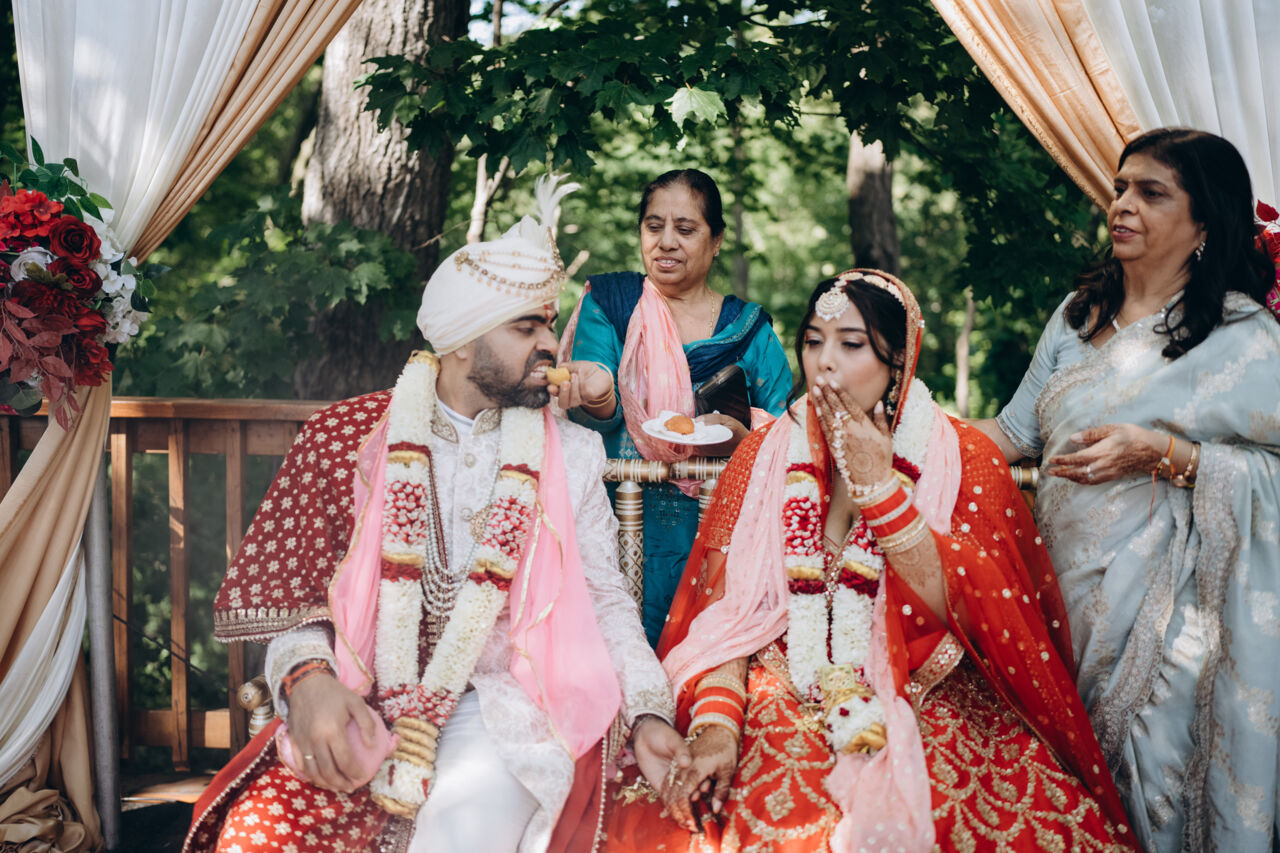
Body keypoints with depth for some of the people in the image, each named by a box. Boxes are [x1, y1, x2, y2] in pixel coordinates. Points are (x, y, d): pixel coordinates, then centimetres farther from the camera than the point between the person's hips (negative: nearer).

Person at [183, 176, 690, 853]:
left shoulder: (570, 456, 11)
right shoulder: (359, 440, 6)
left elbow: (604, 600, 10)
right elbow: (300, 592, 5)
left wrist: (647, 716, -6)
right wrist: (309, 677, -16)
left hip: (510, 706, 0)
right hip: (371, 702, 1)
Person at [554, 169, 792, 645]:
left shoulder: (748, 328, 10)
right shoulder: (609, 302, 8)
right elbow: (597, 416, -4)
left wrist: (742, 437, -15)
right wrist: (596, 397, -27)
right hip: (624, 515, 0)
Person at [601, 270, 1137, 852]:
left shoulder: (965, 459, 1)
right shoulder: (763, 455, 6)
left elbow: (964, 610, -11)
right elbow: (723, 614, -1)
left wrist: (878, 482, -12)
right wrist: (716, 728, -17)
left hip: (927, 707, 0)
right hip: (783, 702, 1)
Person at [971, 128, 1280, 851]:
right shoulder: (1080, 313, 10)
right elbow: (1020, 431, 11)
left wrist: (1160, 453, -23)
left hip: (1165, 601, -5)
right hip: (1067, 576, 5)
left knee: (1145, 772, 3)